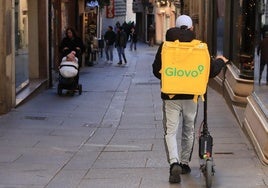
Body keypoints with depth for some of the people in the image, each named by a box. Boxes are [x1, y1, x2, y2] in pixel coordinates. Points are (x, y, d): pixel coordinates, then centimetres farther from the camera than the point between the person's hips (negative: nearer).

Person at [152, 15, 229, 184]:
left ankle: (174, 163, -19)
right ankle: (185, 163, 27)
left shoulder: (165, 46, -3)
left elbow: (156, 71, 2)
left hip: (170, 96, -1)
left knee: (171, 131, 1)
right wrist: (220, 61, 21)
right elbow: (211, 71, -1)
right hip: (191, 96, 1)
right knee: (189, 131, 17)